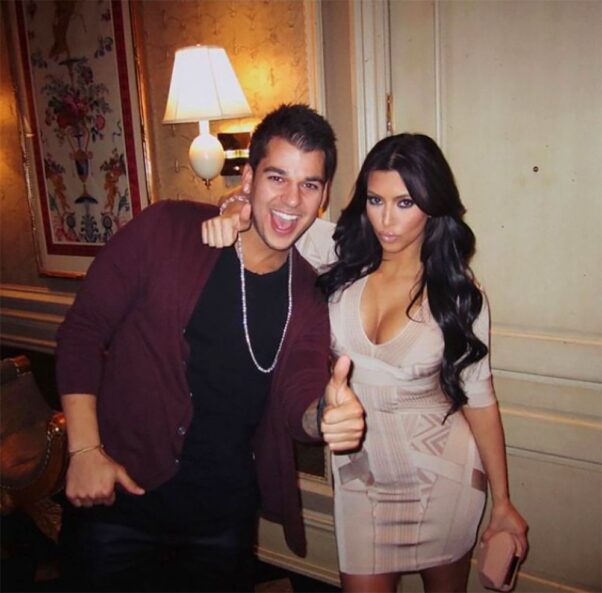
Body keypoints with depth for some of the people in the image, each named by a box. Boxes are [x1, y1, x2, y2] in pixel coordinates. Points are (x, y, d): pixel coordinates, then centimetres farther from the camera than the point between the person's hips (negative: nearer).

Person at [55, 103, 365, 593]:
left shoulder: (309, 295, -1)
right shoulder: (165, 230, -11)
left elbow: (297, 403, -9)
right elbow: (83, 331, -7)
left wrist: (325, 412, -33)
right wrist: (84, 449, -12)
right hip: (118, 497, -2)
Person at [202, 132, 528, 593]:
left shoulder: (461, 292, -11)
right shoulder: (346, 256, -9)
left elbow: (479, 398, -5)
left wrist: (502, 501, -2)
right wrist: (234, 216, -30)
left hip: (439, 469, -1)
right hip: (360, 468, 1)